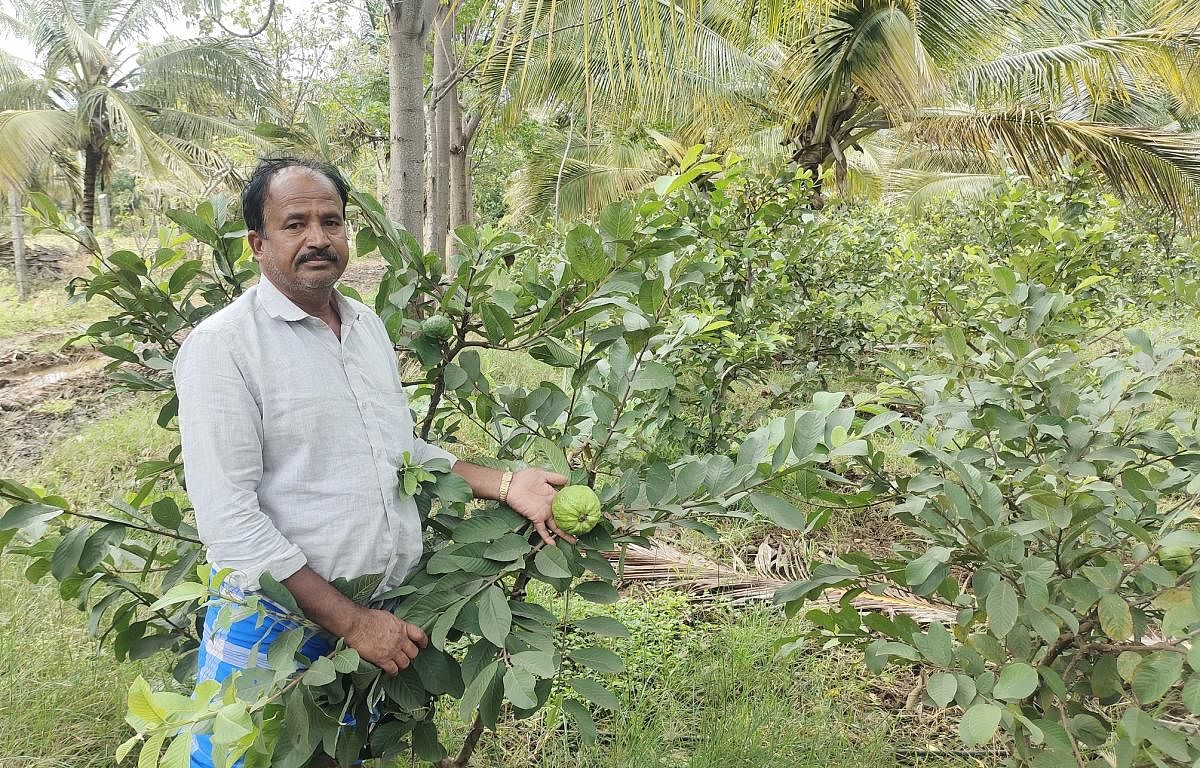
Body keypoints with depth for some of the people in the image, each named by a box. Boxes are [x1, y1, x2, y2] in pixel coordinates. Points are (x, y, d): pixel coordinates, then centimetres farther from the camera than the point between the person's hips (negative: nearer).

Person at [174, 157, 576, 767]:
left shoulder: (368, 326, 6)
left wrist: (505, 486, 2)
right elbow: (229, 518, -20)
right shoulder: (221, 346, -15)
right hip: (278, 628, -6)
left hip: (385, 620, 6)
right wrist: (349, 621, -20)